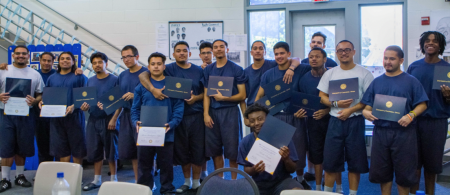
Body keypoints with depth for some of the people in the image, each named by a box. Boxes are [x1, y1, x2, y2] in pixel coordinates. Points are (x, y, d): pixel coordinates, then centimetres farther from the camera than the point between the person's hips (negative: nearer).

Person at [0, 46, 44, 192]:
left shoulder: (35, 74, 8)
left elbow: (41, 95, 8)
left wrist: (35, 101, -13)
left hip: (26, 115, 1)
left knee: (22, 148, 9)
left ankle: (19, 176, 24)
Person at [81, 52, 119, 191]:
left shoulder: (114, 80, -6)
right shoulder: (90, 81, 10)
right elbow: (87, 101, 18)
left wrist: (114, 119, -17)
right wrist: (84, 107, -5)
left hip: (108, 120, -5)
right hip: (93, 120, 5)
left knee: (110, 151, 3)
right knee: (94, 151, 10)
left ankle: (113, 179, 15)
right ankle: (97, 180, 22)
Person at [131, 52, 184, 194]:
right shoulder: (141, 86, 8)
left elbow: (179, 107, -2)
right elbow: (135, 108, 7)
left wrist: (172, 124, -17)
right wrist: (136, 122, -11)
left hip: (166, 134, -1)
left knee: (166, 164, 8)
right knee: (144, 164, 10)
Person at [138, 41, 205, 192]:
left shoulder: (199, 71, 6)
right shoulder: (168, 69, 0)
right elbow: (143, 75, -8)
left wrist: (196, 98, -11)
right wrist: (152, 89, -25)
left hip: (196, 116, 1)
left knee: (197, 149, 4)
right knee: (181, 150, 8)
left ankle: (196, 182, 21)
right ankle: (186, 181, 27)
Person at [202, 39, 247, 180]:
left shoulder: (236, 69, -1)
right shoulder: (208, 70, 10)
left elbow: (242, 95, -4)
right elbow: (206, 94, 9)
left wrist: (223, 98, -12)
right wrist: (206, 114, -1)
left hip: (230, 111, -3)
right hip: (212, 112, 4)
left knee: (232, 149, -1)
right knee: (215, 149, 7)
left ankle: (234, 180, 13)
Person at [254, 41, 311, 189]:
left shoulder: (300, 70, -1)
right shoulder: (268, 74, 4)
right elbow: (259, 96, 6)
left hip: (295, 116, -1)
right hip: (275, 116, 1)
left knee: (298, 149, 8)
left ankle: (300, 179, 31)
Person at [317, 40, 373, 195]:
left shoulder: (364, 73, -1)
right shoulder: (330, 73, 7)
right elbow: (322, 97, 6)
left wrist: (350, 110, -16)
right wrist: (336, 103, -12)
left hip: (355, 121, -2)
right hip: (335, 120, 2)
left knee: (355, 160, 6)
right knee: (330, 159, 5)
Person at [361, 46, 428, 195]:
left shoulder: (411, 81, 2)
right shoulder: (377, 82, 11)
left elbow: (422, 104, -2)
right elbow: (368, 105, 12)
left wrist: (411, 115, -19)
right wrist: (366, 112, -10)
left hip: (404, 133, -3)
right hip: (380, 131, 3)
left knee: (404, 172, 5)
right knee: (382, 171, 11)